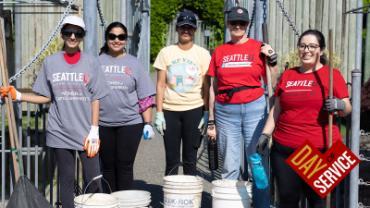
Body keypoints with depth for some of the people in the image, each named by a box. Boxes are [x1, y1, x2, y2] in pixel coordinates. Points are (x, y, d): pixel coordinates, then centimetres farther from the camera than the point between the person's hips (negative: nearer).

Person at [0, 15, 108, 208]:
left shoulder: (91, 63, 1)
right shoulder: (50, 62, 4)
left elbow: (95, 99, 1)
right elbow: (45, 97, 8)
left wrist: (94, 130, -5)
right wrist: (18, 96, -3)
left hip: (86, 132, -1)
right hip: (60, 132, 1)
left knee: (93, 180, -2)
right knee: (66, 179, 8)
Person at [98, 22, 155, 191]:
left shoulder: (134, 64, 4)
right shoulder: (97, 62, 5)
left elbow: (146, 97, 3)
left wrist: (147, 123, -2)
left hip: (130, 123, -1)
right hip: (103, 124, 1)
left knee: (125, 166, 1)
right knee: (108, 166, 10)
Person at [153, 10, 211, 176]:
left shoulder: (203, 54, 4)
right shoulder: (166, 52, 5)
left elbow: (206, 86, 4)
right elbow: (160, 84, 5)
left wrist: (207, 113, -3)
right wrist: (159, 113, -2)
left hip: (194, 110, -1)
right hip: (170, 111, 1)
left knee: (190, 160, 4)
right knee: (171, 159, 4)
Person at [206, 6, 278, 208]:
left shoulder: (259, 48, 5)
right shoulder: (219, 51, 9)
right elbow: (213, 87, 11)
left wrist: (272, 60, -7)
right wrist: (211, 121, 9)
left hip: (254, 109, -1)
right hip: (226, 111, 2)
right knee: (229, 166, 7)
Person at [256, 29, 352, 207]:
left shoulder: (332, 74, 1)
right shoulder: (287, 75, 13)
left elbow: (347, 108, 0)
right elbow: (277, 109, 17)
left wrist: (340, 105, -21)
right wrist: (265, 134, 13)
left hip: (320, 150, -4)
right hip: (284, 149, 4)